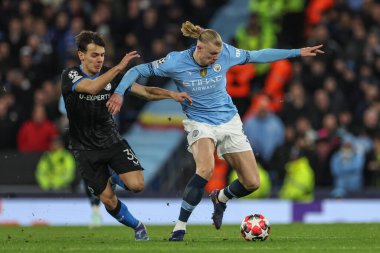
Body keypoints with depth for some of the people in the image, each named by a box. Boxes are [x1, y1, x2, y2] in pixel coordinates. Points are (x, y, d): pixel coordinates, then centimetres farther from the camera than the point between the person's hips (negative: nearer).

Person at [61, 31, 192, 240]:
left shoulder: (110, 75, -3)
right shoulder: (70, 75, -13)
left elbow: (144, 91, -4)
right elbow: (92, 88, -34)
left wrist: (171, 94, -20)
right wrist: (119, 67, -39)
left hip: (111, 141, 3)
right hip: (86, 149, -2)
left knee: (137, 185, -16)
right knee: (108, 199, -6)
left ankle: (116, 179, 19)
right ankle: (137, 226, 21)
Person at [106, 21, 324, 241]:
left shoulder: (225, 53, -11)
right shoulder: (176, 62, -17)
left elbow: (256, 56, 2)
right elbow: (139, 71, -9)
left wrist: (298, 53, 5)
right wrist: (119, 93, -24)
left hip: (229, 121, 4)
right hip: (200, 123, -4)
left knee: (252, 183, -3)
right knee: (206, 169, -34)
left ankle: (221, 198, 34)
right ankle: (180, 227, -22)